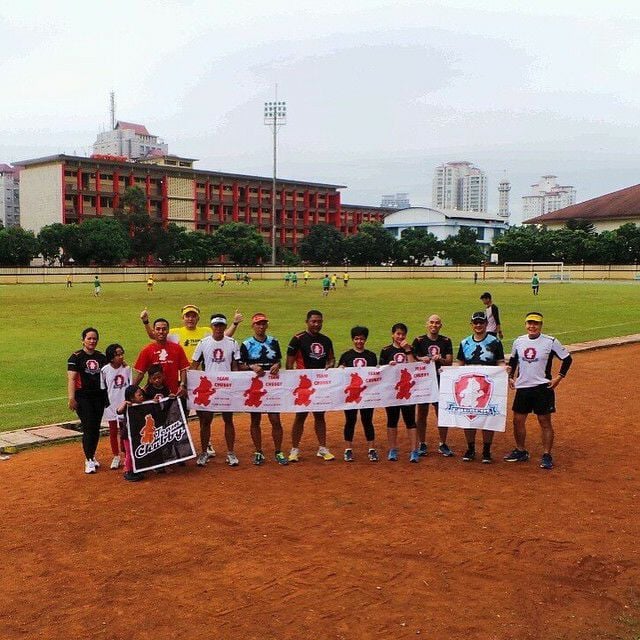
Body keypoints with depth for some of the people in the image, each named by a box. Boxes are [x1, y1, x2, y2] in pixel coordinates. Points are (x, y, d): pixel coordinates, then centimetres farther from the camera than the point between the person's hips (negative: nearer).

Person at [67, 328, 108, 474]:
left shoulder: (101, 357, 10)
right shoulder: (76, 357, -5)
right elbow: (71, 379, -11)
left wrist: (108, 396, 10)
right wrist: (71, 398, -19)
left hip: (99, 396, 5)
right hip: (83, 397, -5)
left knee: (96, 429, 10)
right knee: (88, 429, -8)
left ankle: (92, 456, 24)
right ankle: (89, 460, 1)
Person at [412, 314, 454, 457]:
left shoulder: (446, 341, 6)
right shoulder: (419, 340, 2)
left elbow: (450, 361, 0)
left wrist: (440, 359, -19)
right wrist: (422, 359, -21)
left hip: (441, 381, 1)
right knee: (422, 413, 5)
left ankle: (442, 445, 15)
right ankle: (422, 444, 16)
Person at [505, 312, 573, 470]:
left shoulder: (550, 342, -9)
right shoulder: (518, 341, 5)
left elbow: (567, 359, 0)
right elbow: (513, 360, 21)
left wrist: (559, 377, -6)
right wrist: (510, 377, 12)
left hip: (543, 387, -4)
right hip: (522, 387, 5)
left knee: (545, 422, 0)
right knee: (518, 420, 8)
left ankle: (547, 456, 8)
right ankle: (520, 451, 24)